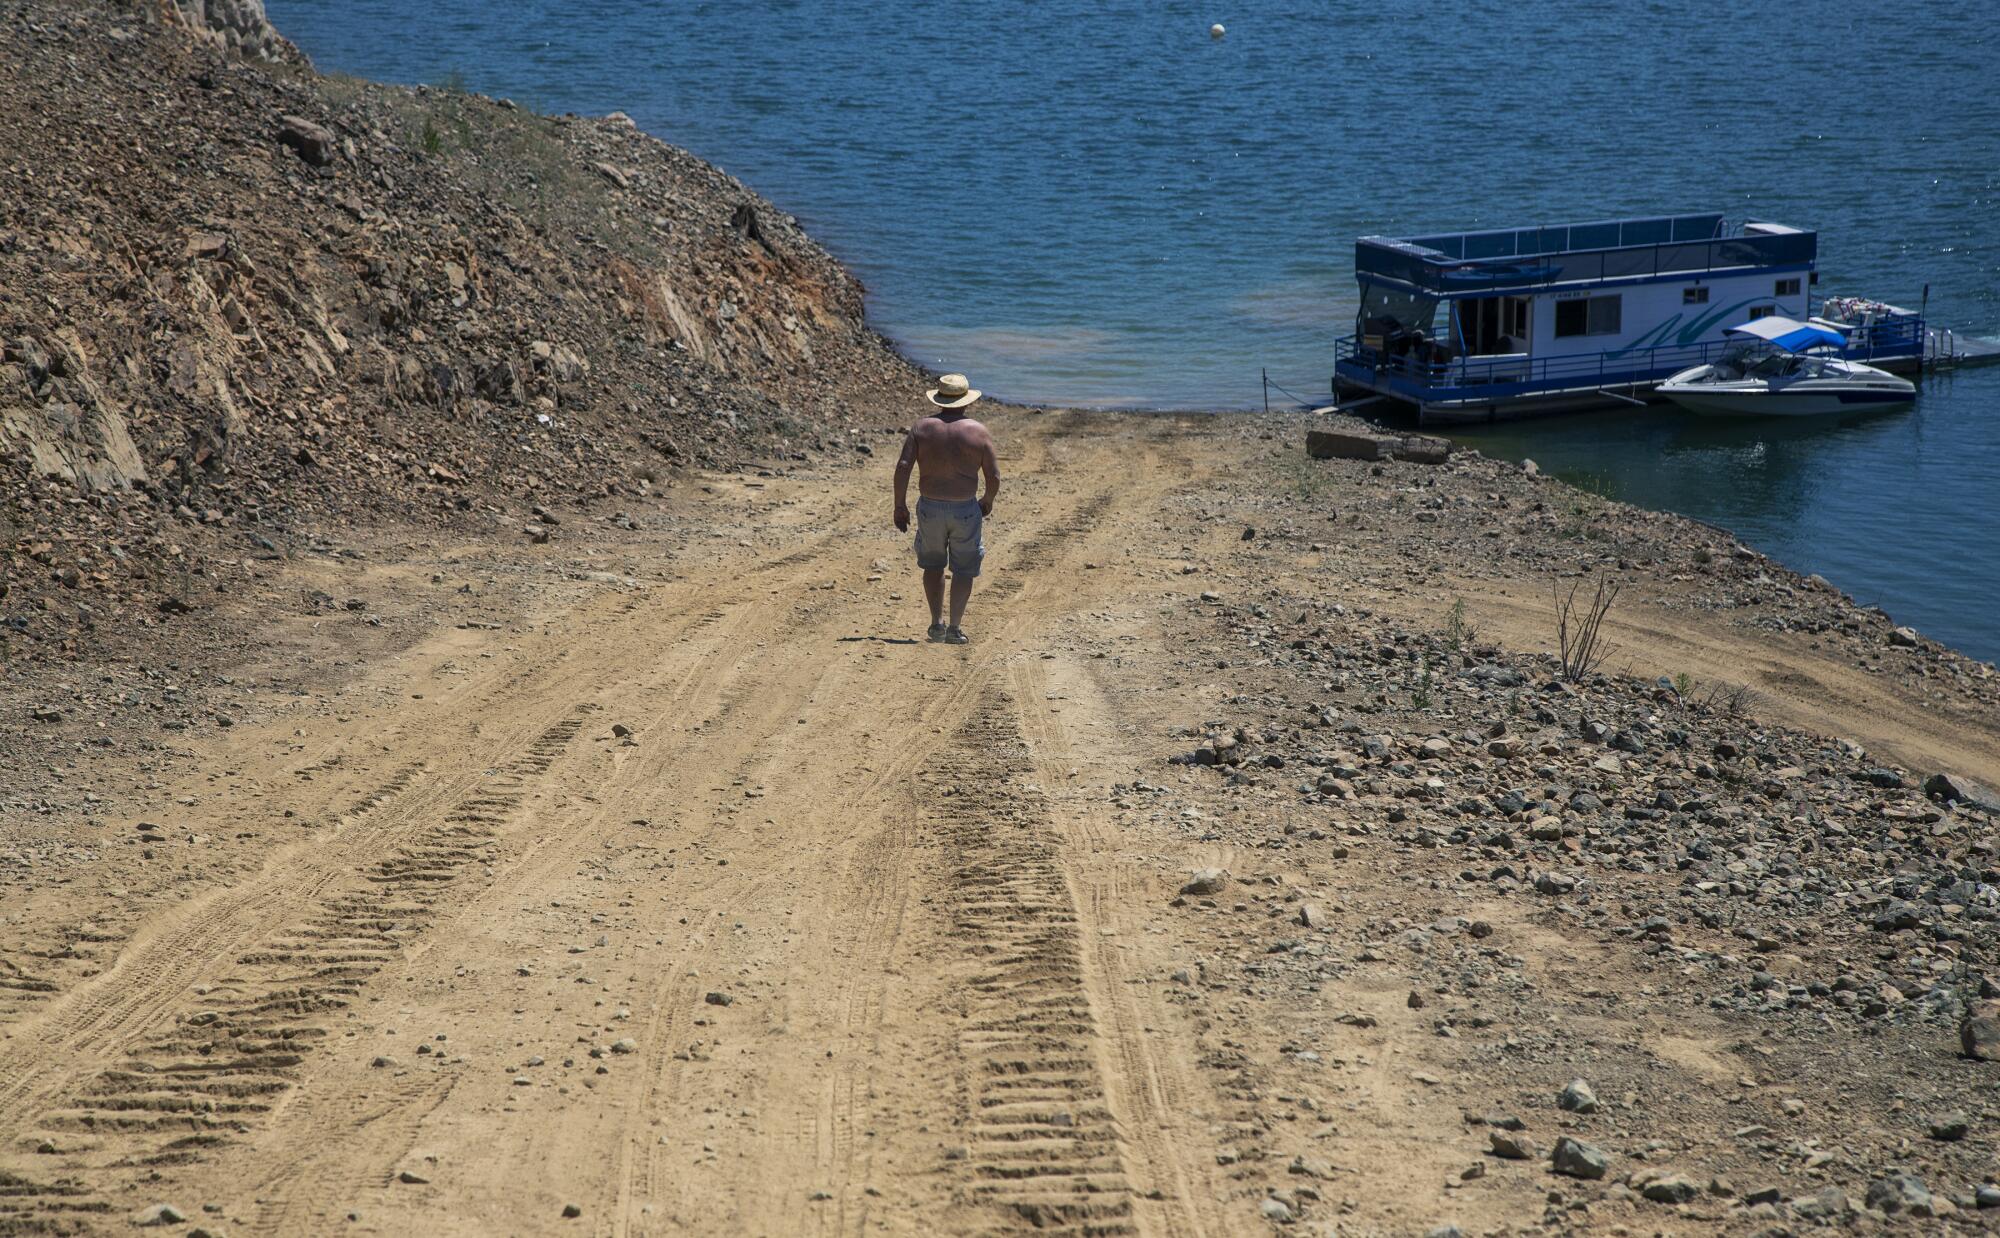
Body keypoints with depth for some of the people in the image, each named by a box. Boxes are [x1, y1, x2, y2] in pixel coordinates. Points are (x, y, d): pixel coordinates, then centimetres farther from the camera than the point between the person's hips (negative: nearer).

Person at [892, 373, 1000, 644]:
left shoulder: (922, 428, -2)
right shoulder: (978, 432, -4)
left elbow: (903, 466, -10)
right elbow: (994, 477, -4)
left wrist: (900, 506, -3)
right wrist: (987, 501, 15)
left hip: (929, 507, 1)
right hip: (966, 510, -1)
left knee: (933, 564, 22)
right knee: (964, 570, 12)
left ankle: (936, 623, 18)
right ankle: (954, 628, 6)